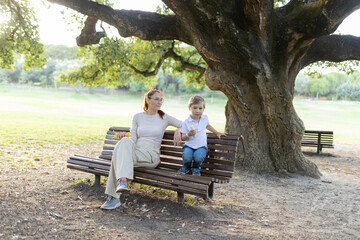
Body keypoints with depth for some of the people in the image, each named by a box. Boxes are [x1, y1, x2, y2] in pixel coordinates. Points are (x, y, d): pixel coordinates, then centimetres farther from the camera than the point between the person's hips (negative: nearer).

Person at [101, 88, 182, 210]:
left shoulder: (164, 118, 12)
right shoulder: (137, 117, 17)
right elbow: (133, 139, 11)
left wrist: (178, 130, -4)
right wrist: (124, 138, -10)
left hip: (151, 155, -2)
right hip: (135, 151, 3)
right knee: (125, 142, -35)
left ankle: (114, 197, -38)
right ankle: (122, 180, -42)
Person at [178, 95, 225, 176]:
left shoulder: (205, 118, 5)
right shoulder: (186, 122, -6)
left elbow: (207, 126, 29)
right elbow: (183, 137, -1)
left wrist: (217, 133, 31)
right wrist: (188, 134, -22)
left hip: (201, 146, 1)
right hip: (189, 146, -1)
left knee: (198, 157, -31)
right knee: (187, 157, -31)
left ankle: (196, 168, 6)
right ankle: (186, 167, 8)